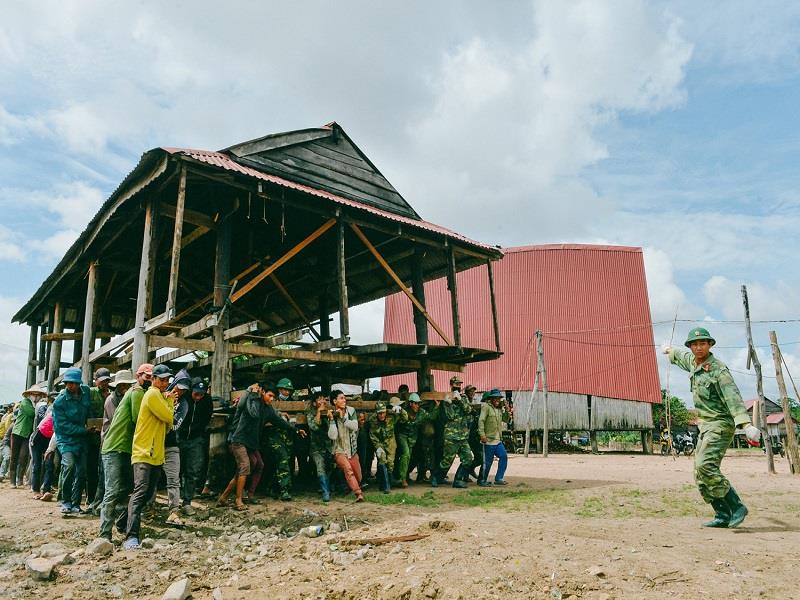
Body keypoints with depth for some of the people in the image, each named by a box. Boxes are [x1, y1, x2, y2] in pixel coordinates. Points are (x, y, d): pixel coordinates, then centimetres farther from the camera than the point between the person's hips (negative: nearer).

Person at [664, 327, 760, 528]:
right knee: (701, 474, 6)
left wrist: (746, 424, -37)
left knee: (706, 466, -22)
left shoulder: (718, 369, -15)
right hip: (705, 426, 9)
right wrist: (671, 351, 54)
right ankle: (723, 515, 12)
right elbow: (682, 357, 34)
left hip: (720, 425, -9)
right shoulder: (693, 362, 9)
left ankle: (736, 506, -9)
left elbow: (733, 397, -26)